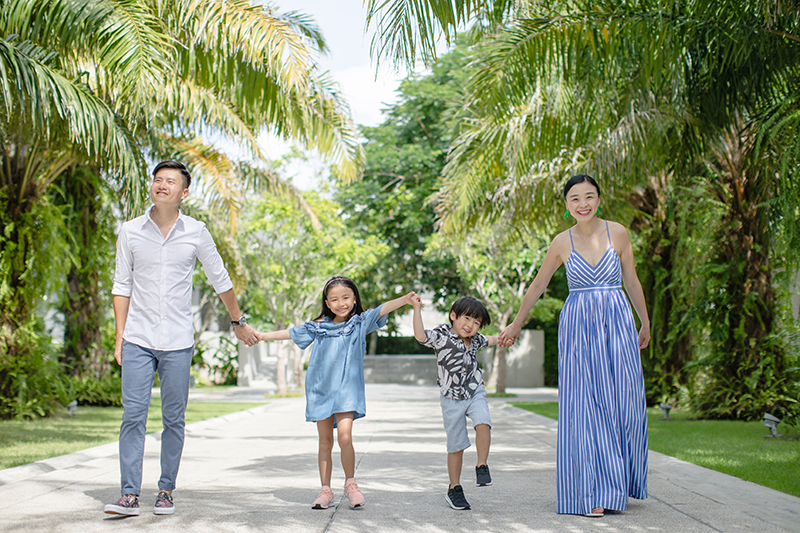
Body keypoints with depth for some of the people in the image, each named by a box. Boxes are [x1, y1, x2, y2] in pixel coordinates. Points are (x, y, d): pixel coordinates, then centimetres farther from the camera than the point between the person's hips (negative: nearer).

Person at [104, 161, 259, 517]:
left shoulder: (196, 233, 1)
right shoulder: (130, 232, 3)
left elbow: (220, 279, 12)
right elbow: (122, 285, 8)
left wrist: (238, 321, 19)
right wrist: (119, 337, 3)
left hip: (177, 342, 0)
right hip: (138, 340, 0)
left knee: (173, 419, 4)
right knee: (133, 415, -5)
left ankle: (166, 491, 15)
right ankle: (130, 494, -1)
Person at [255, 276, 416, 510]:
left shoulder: (360, 322, 2)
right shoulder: (319, 326, 8)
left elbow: (381, 310, -11)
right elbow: (291, 333, 15)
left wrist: (404, 300, -26)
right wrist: (262, 336, 15)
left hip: (347, 388, -3)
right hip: (321, 388, 3)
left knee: (345, 436, -18)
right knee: (325, 441, 8)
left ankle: (350, 483, 2)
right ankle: (326, 491, 17)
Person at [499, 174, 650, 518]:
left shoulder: (618, 233, 1)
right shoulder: (562, 243, 2)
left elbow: (632, 282, 11)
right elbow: (537, 287, 13)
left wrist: (645, 323, 18)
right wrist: (516, 325, 19)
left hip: (617, 324, 1)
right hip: (578, 327, 0)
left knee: (623, 405, 2)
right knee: (583, 407, -3)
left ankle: (621, 480, 22)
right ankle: (592, 492, 3)